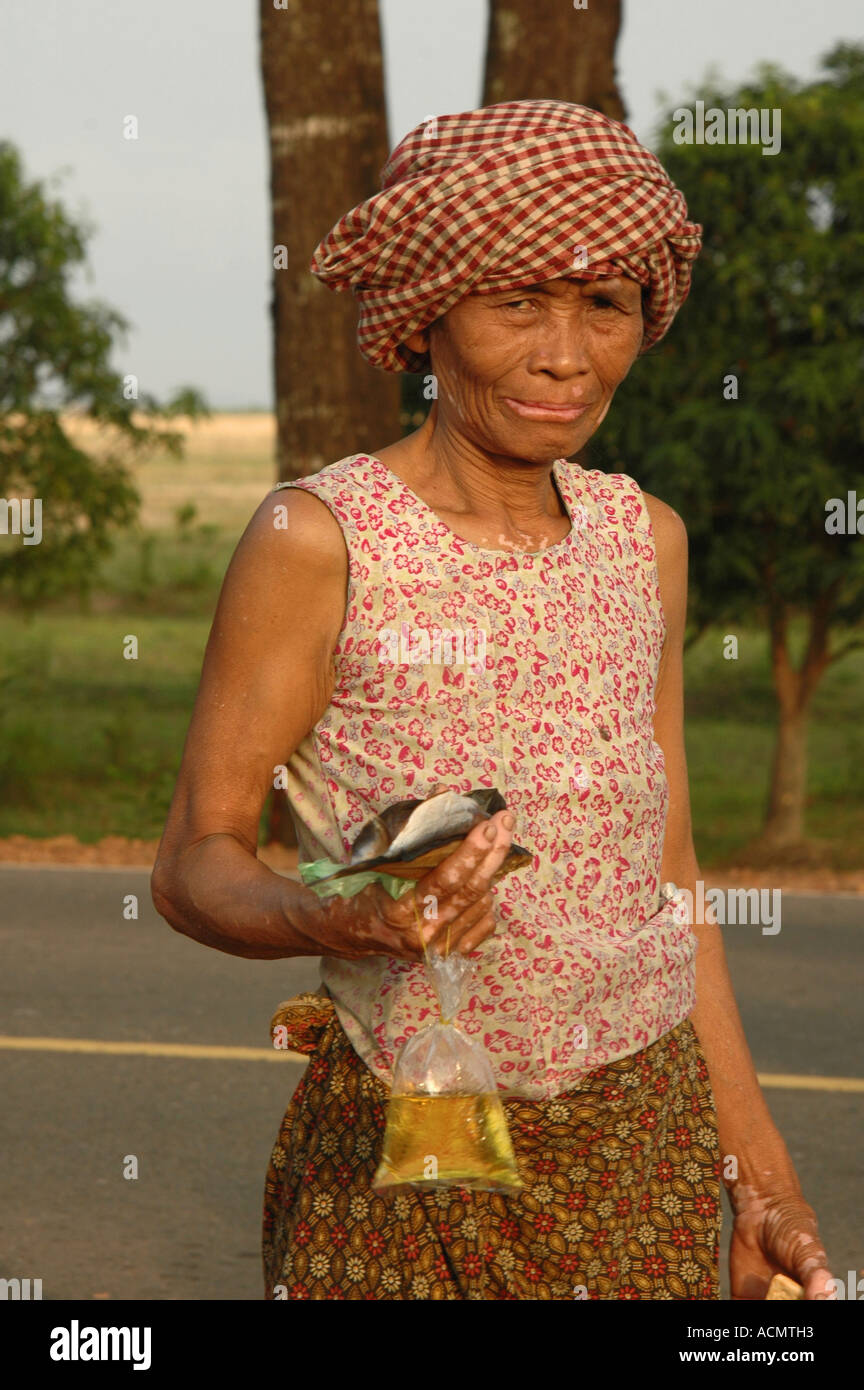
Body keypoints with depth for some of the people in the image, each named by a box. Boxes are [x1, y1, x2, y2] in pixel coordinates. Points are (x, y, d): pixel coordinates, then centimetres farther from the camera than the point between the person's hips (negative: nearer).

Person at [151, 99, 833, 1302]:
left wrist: (756, 1162, 12)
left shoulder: (644, 538, 5)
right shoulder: (319, 538, -11)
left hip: (648, 1128, 4)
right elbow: (194, 864, -9)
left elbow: (667, 870, 11)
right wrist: (338, 921, -30)